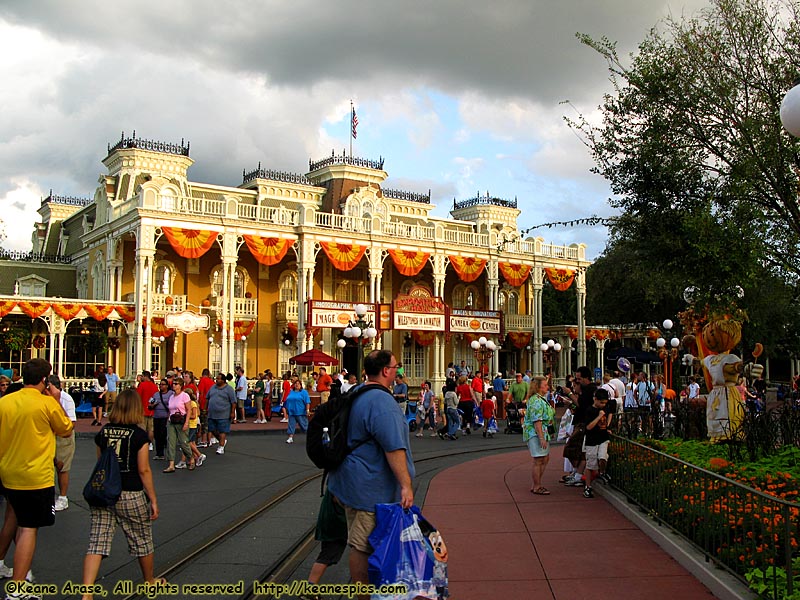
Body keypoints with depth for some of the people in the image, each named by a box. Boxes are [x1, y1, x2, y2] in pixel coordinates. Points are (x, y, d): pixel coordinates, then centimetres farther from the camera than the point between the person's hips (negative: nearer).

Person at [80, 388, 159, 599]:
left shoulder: (103, 432, 3)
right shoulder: (139, 435, -11)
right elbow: (144, 470, -10)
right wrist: (153, 499, -3)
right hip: (131, 495, -4)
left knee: (97, 542, 2)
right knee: (142, 540, 15)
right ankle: (149, 581, 34)